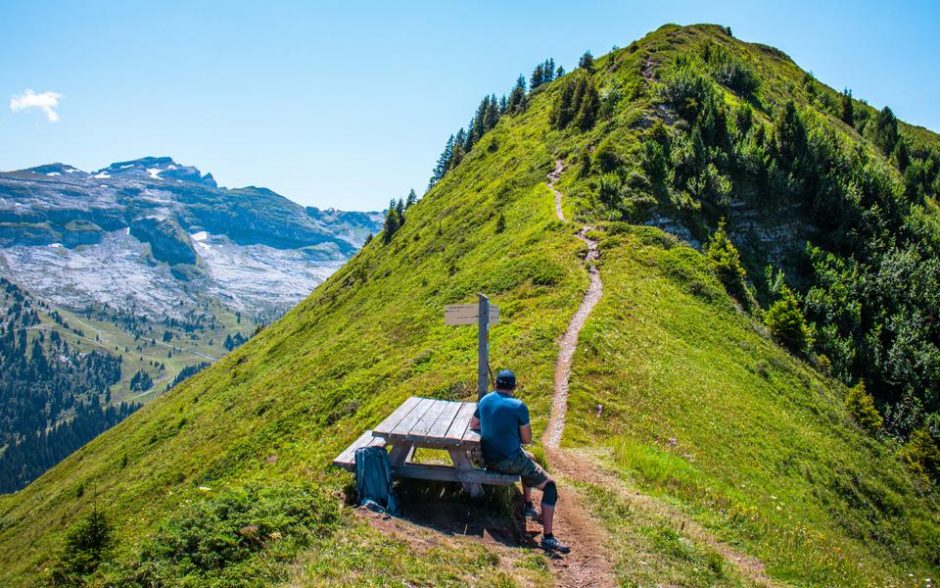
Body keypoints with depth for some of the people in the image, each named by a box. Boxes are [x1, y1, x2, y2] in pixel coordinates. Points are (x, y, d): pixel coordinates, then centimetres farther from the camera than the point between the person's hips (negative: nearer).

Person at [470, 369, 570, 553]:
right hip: (510, 461, -7)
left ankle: (528, 505, 39)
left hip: (488, 459, 7)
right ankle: (547, 537, -7)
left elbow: (473, 425, 19)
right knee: (550, 486, 2)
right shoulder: (518, 406, -14)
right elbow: (527, 439, -7)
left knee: (529, 458, 34)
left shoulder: (485, 400, 3)